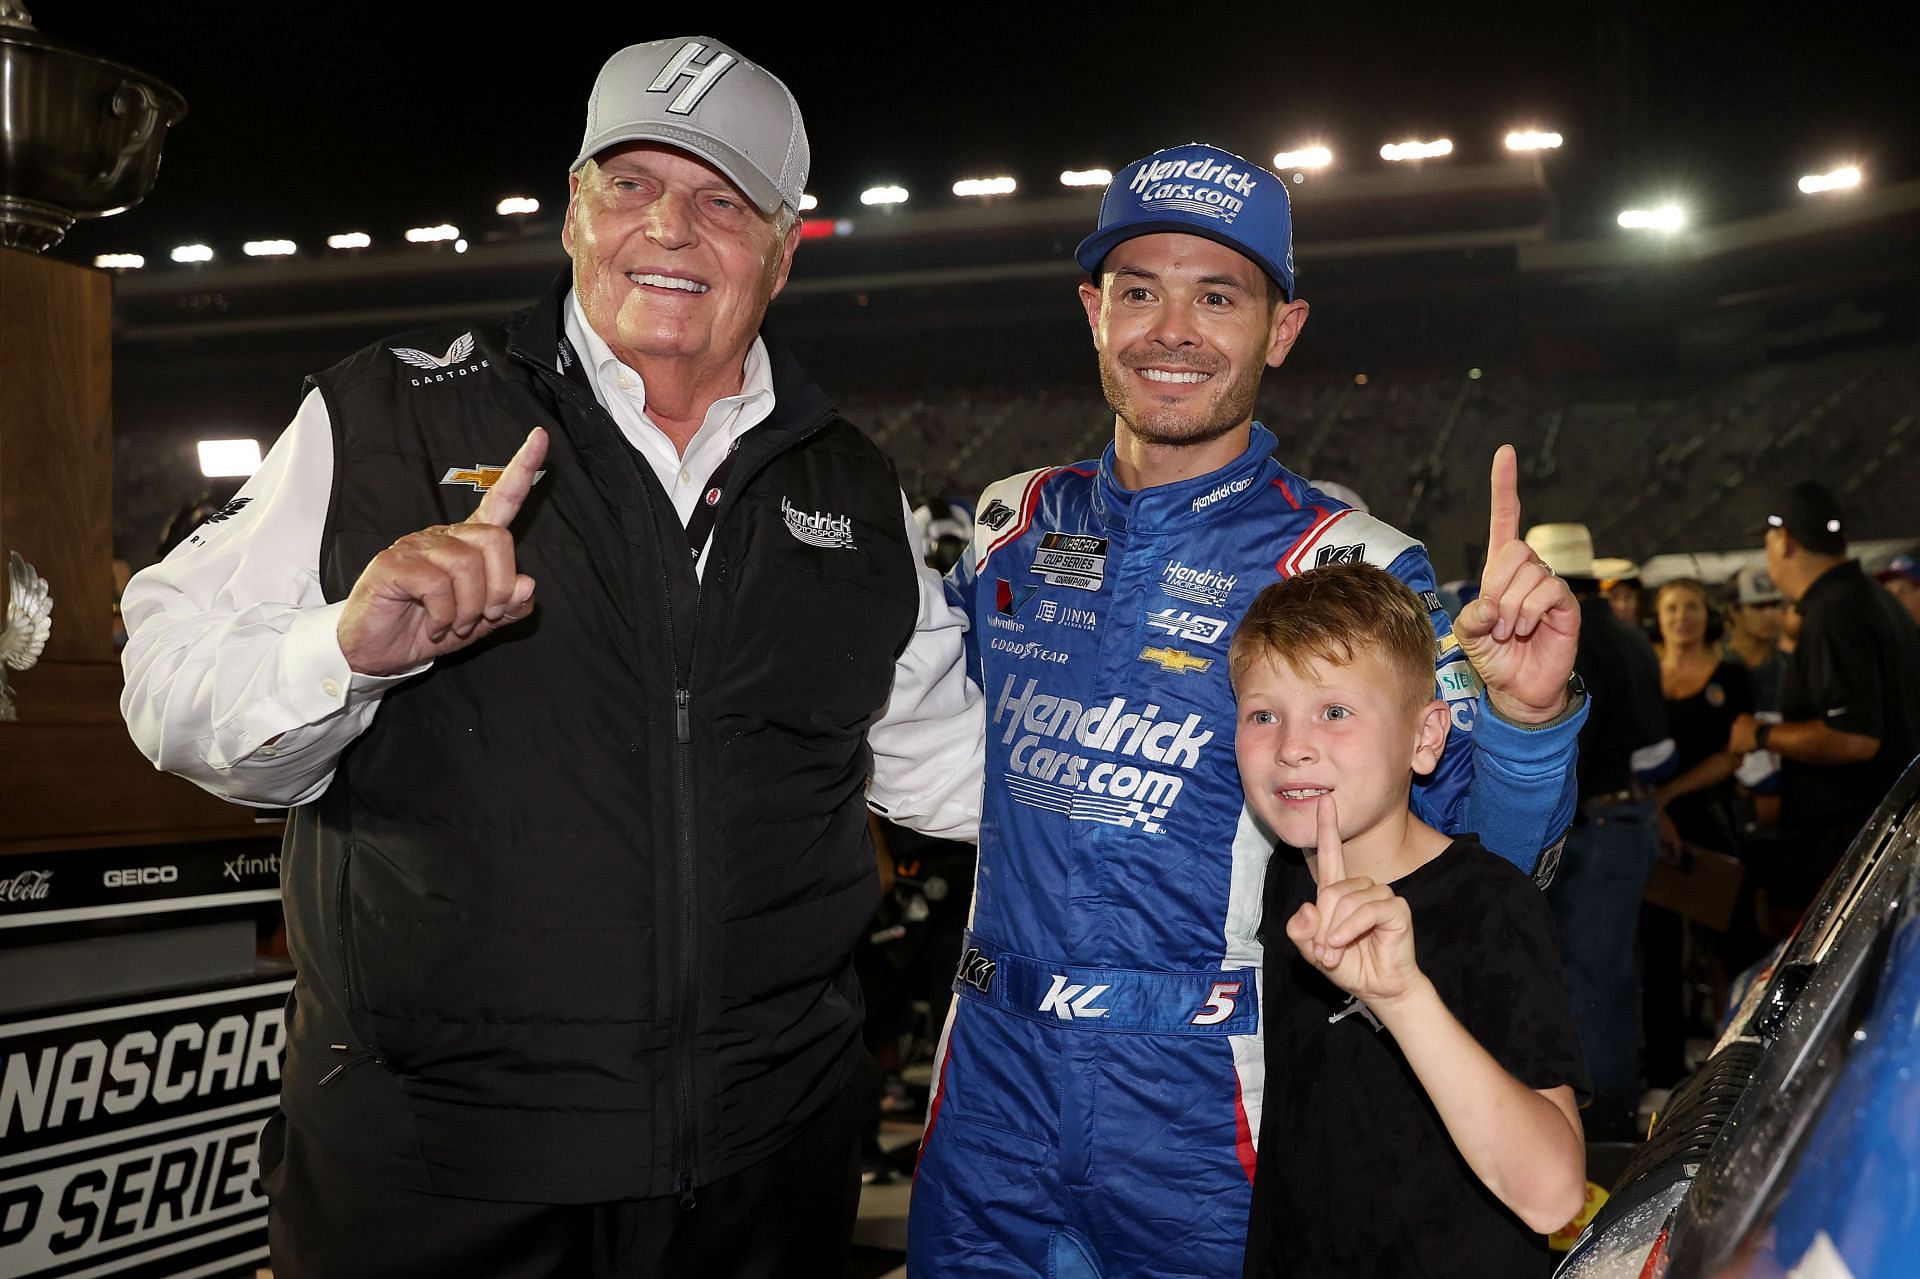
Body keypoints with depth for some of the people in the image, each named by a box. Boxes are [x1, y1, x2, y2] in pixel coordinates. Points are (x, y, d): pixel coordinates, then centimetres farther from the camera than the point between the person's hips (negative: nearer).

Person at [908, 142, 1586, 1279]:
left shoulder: (1350, 571, -9)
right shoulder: (1014, 528, 3)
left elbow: (1487, 853, -14)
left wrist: (1525, 714, -34)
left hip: (1202, 1105, -3)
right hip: (994, 1072, 4)